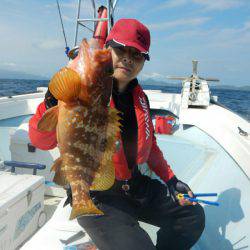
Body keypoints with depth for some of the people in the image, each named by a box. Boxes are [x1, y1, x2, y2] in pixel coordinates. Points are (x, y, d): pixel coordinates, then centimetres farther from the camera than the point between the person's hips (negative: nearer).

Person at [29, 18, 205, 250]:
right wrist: (53, 104, -42)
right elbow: (42, 141, -23)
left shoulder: (139, 97, 6)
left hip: (134, 185, 7)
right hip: (95, 196, -7)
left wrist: (170, 179, 15)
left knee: (193, 215, 9)